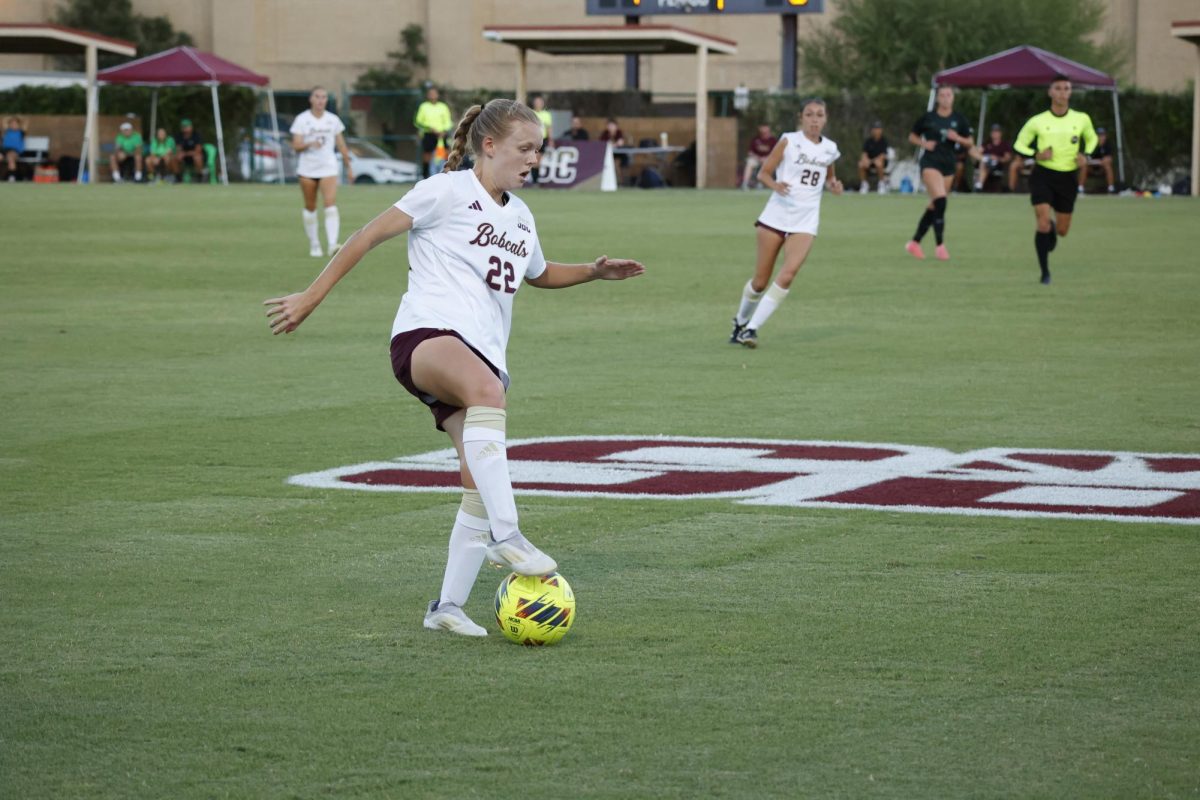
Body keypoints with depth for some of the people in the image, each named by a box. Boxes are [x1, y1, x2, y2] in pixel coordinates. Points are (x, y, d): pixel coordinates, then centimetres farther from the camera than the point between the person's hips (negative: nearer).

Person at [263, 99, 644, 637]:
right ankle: (505, 534, -48)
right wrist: (311, 298, -3)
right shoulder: (448, 192, 1)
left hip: (483, 357, 8)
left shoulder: (520, 217, 23)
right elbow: (369, 235, 0)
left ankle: (448, 606, 6)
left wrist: (594, 271, 25)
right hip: (427, 334, -8)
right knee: (487, 388, -41)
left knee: (480, 487, -5)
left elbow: (539, 274, 43)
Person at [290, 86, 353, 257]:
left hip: (328, 168, 0)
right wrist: (310, 144, -27)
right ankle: (314, 245, 20)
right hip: (307, 168, 0)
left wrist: (348, 167, 16)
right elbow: (296, 145, -8)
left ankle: (332, 244, -27)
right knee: (310, 208, 7)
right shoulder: (302, 119, -1)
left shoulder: (333, 120, 6)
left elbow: (341, 145, 14)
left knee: (331, 204, -17)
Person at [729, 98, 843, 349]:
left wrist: (833, 185, 4)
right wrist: (775, 185, -22)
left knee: (788, 275, -20)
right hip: (776, 215, -2)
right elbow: (763, 173, -1)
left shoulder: (829, 149, 9)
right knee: (761, 281, 3)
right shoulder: (789, 141, -2)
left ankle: (752, 329, -13)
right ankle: (740, 321, 31)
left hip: (805, 222, 2)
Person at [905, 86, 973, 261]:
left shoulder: (959, 120, 5)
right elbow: (912, 136, 10)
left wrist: (958, 138, -11)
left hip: (949, 164, 4)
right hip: (930, 162, -4)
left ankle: (915, 242, 20)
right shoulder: (928, 118, -1)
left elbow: (970, 142, 8)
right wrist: (923, 143, -9)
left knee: (934, 206, 8)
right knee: (940, 200, -21)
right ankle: (940, 245, -15)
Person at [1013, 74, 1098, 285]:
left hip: (1068, 178, 3)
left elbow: (1091, 138, 18)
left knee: (1062, 230, 10)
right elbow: (1019, 144, 4)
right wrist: (1036, 155, -17)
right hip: (1043, 175, -3)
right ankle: (1045, 271, -4)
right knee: (1043, 224, -17)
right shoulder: (1037, 121, -6)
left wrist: (1085, 155, -3)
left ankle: (1053, 229, 49)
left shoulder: (1081, 119, -1)